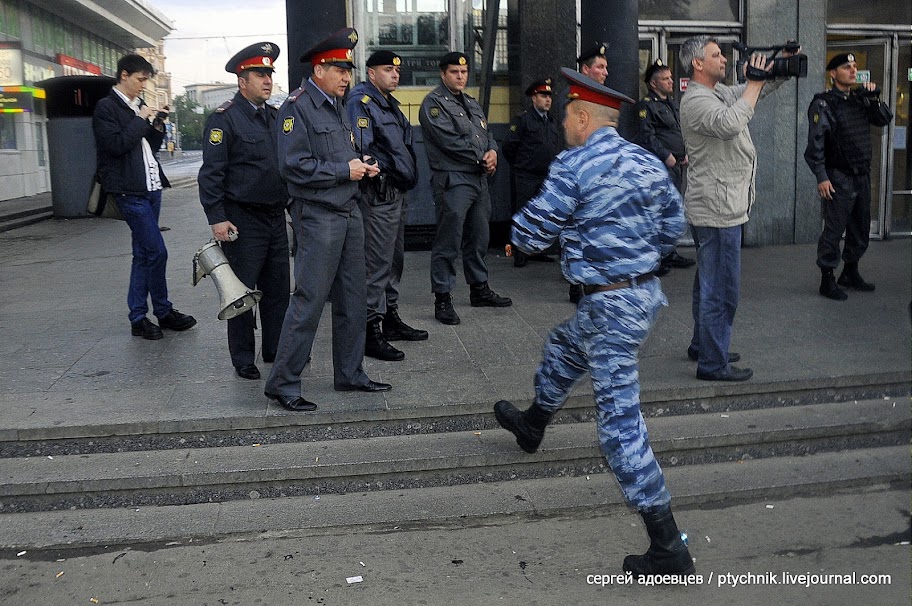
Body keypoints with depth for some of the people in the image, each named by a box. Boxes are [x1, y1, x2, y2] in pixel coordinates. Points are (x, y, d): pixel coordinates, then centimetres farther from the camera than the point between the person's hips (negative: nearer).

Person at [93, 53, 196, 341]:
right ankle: (164, 312, 5)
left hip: (151, 187, 8)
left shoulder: (139, 106, 18)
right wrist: (142, 120, -12)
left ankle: (138, 318, 15)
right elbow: (116, 145, -17)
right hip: (130, 190, -8)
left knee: (143, 254, 9)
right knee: (156, 252, -9)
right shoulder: (106, 107, -5)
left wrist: (157, 127, 4)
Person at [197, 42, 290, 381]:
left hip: (276, 216, 7)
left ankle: (276, 350, 25)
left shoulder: (276, 116, 13)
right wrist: (217, 218, -18)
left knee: (278, 289, 12)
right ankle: (243, 360, 13)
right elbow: (211, 172, -13)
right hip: (243, 221, -6)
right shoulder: (224, 119, -9)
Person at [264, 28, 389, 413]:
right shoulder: (297, 108, -11)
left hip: (349, 212, 9)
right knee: (309, 300, -6)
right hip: (318, 216, -9)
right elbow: (295, 166, -19)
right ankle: (282, 383, 4)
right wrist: (345, 170, -14)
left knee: (352, 299, 11)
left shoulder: (338, 107, 17)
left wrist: (364, 168, 7)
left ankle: (349, 374, 22)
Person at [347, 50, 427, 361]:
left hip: (396, 193, 11)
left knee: (395, 259, 17)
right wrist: (379, 171, -16)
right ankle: (370, 332, -5)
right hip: (379, 195, -10)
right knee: (378, 262, -9)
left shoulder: (389, 102, 20)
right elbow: (359, 149, -23)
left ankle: (391, 319, 29)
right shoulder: (361, 102, -12)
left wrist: (407, 176, 18)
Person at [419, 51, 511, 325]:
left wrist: (492, 151, -5)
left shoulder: (472, 104, 21)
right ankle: (442, 299, -1)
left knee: (479, 238, 16)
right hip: (453, 181, -8)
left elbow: (487, 133, 19)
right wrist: (481, 158, -11)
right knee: (448, 242, -7)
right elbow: (449, 140, -16)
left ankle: (479, 289, 29)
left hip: (479, 179, 8)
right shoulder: (434, 103, -6)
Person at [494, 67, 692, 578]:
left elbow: (532, 233, -14)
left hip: (610, 305, -9)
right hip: (646, 287, 10)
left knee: (621, 420, -5)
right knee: (562, 352, 33)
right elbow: (674, 227, 13)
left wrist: (520, 231, 10)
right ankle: (533, 425, 62)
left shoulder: (574, 166, -16)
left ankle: (669, 549, 0)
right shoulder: (649, 162, 6)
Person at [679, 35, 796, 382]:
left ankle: (703, 346, 33)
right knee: (721, 288, -7)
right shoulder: (696, 101, -17)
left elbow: (756, 93, 26)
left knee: (710, 284, 20)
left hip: (722, 208, 11)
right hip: (717, 211, -11)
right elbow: (730, 123, -34)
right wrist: (755, 83, -24)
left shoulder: (720, 92, 15)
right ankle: (712, 364, 0)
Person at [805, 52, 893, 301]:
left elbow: (885, 120, 16)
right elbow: (815, 143, -14)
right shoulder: (824, 104, -9)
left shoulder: (860, 99, 11)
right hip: (839, 178, -7)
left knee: (860, 229, 15)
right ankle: (827, 280, 6)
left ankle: (850, 273, 29)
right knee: (833, 231, -3)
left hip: (862, 177, 7)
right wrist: (821, 177, -20)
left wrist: (874, 98, -1)